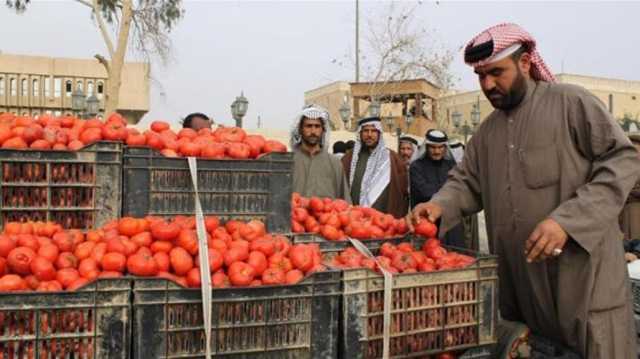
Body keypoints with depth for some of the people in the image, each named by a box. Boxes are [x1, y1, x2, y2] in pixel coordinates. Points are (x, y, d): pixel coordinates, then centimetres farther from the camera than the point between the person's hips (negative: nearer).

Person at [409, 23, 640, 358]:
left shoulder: (571, 102, -5)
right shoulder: (487, 130, 14)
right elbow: (466, 181, 15)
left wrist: (567, 220, -22)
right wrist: (440, 205, -9)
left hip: (581, 274, -5)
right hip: (517, 279, 6)